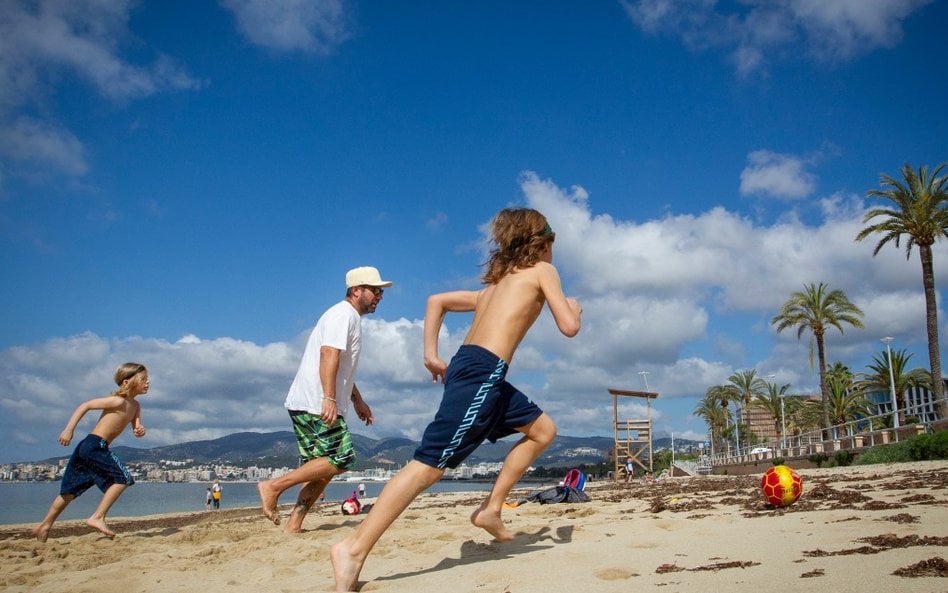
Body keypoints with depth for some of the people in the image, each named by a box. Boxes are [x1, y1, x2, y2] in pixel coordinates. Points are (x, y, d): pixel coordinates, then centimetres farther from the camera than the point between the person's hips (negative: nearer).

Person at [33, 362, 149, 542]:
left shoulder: (135, 406, 12)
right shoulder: (118, 401, -14)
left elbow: (136, 427, 12)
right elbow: (85, 405, -13)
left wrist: (140, 430, -12)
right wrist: (69, 429, -18)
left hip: (95, 449, 9)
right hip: (94, 446, -9)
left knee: (70, 491, 18)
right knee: (122, 478, -13)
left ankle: (45, 525, 28)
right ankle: (97, 518, -10)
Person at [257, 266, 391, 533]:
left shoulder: (351, 318, 24)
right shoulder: (343, 314, -8)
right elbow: (328, 356, -22)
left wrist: (358, 401, 33)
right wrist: (329, 399, -31)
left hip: (306, 405, 10)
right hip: (315, 404, -10)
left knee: (323, 466, 10)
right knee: (340, 459, -11)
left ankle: (293, 524, 10)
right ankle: (274, 486, -8)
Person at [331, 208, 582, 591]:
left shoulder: (496, 283, 28)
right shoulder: (542, 270, 8)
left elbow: (436, 300, 26)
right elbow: (569, 327, 1)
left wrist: (431, 354, 20)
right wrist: (574, 308, 24)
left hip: (465, 366, 9)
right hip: (482, 371, -9)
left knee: (543, 429, 22)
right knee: (432, 463, -15)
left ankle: (491, 508, 17)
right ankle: (355, 547, -19)